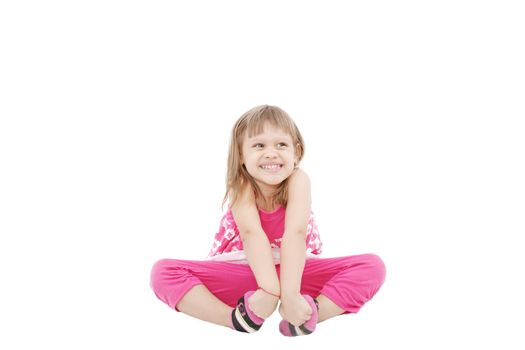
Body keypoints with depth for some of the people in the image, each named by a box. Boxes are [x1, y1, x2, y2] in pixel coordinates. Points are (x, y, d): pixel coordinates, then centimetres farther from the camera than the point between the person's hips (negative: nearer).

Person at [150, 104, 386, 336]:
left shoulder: (298, 180, -17)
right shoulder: (241, 185, -17)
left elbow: (296, 232, -31)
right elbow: (251, 233, -32)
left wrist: (290, 293, -44)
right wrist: (270, 290, -47)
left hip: (294, 267, 0)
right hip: (243, 270, 0)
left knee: (373, 266, -22)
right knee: (163, 271, -22)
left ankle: (311, 314, -37)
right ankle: (236, 318, -36)